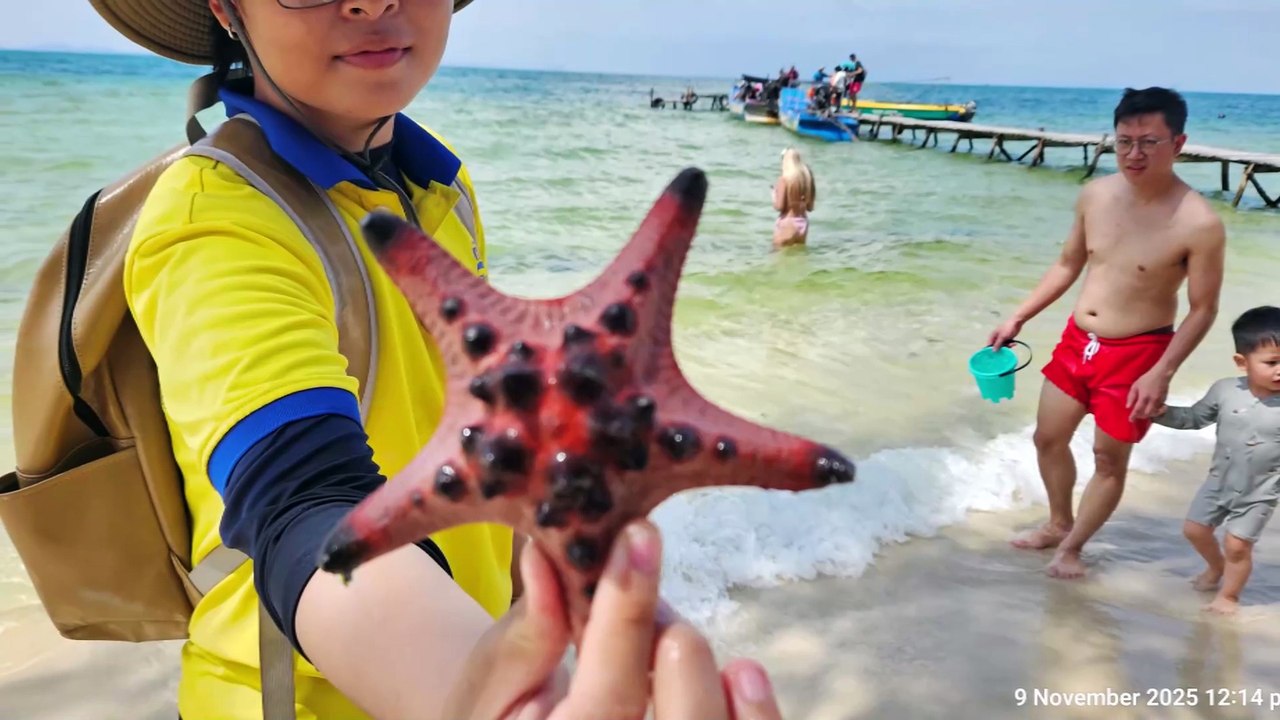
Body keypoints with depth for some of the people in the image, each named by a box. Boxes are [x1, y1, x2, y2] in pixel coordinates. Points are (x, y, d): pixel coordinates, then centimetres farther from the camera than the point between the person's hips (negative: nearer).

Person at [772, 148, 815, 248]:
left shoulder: (784, 178, -14)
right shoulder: (808, 177, 3)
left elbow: (779, 206, -15)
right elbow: (810, 207, 7)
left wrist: (774, 194, 4)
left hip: (787, 223, -6)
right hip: (803, 223, 6)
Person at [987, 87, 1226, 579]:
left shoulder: (1199, 224, -21)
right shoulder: (1095, 195, -4)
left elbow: (1203, 310, -13)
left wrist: (1161, 373, -21)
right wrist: (1018, 318, 8)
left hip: (1135, 354, -5)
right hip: (1076, 341, 6)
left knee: (1110, 459, 9)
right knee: (1048, 438, 17)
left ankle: (1072, 547, 30)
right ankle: (1058, 524, 41)